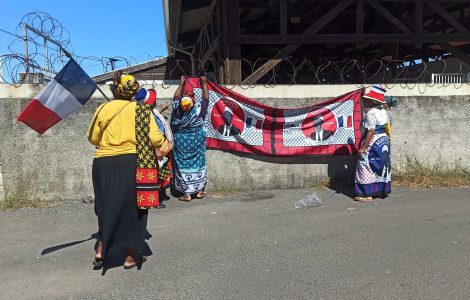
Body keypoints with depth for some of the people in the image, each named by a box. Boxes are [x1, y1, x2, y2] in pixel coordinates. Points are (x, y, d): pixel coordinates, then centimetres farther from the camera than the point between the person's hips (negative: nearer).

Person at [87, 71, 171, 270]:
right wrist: (164, 144, 11)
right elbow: (155, 138, -10)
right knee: (132, 209, 11)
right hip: (131, 164, -2)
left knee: (107, 208, 19)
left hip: (103, 164, 2)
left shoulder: (103, 109, 3)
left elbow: (93, 138, 9)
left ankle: (101, 252, 20)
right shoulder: (141, 110, -3)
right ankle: (130, 257, 19)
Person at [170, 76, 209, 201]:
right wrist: (204, 83, 13)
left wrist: (181, 84, 18)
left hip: (181, 143, 0)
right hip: (196, 142, 0)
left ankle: (186, 193, 6)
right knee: (197, 164, 11)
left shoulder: (177, 110, -11)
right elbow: (206, 98, 1)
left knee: (182, 165, 4)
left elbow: (176, 97, 7)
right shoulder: (199, 110, -14)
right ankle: (199, 191, 20)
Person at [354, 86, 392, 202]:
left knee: (367, 167, -3)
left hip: (373, 142, -9)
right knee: (381, 166, 17)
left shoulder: (371, 113, -18)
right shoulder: (384, 112, 6)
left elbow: (371, 132, -23)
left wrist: (363, 148, -21)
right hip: (384, 140, 9)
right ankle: (381, 190, 27)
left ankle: (367, 194, -1)